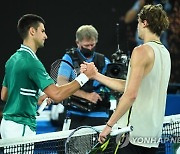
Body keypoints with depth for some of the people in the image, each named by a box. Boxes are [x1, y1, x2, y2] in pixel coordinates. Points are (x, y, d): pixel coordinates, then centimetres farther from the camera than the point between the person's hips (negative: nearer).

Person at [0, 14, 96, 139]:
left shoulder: (13, 59, 12)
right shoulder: (31, 62, -17)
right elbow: (56, 95, -23)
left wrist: (37, 99, 20)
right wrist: (85, 76, -18)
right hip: (21, 127, -10)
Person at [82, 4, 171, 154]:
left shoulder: (142, 51, -12)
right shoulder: (164, 53, 14)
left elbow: (131, 94, -19)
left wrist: (110, 124, -15)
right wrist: (95, 75, 20)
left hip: (133, 131, -8)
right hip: (153, 135, 8)